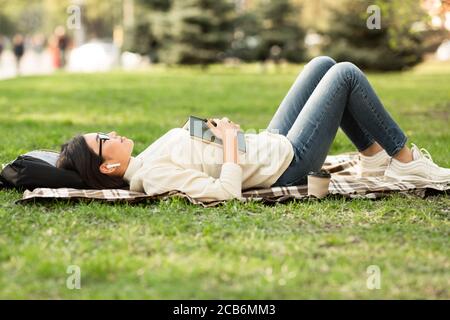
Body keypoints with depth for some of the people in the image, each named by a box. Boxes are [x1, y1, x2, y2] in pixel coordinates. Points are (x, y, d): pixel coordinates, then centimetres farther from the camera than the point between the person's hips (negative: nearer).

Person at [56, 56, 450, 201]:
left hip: (271, 145, 9)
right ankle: (407, 160, 12)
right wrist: (229, 138, -25)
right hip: (288, 163, -9)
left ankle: (376, 156, 23)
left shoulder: (143, 162, 0)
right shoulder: (155, 174, -30)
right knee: (346, 73, -4)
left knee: (324, 64, 15)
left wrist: (221, 132, 0)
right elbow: (226, 191, -38)